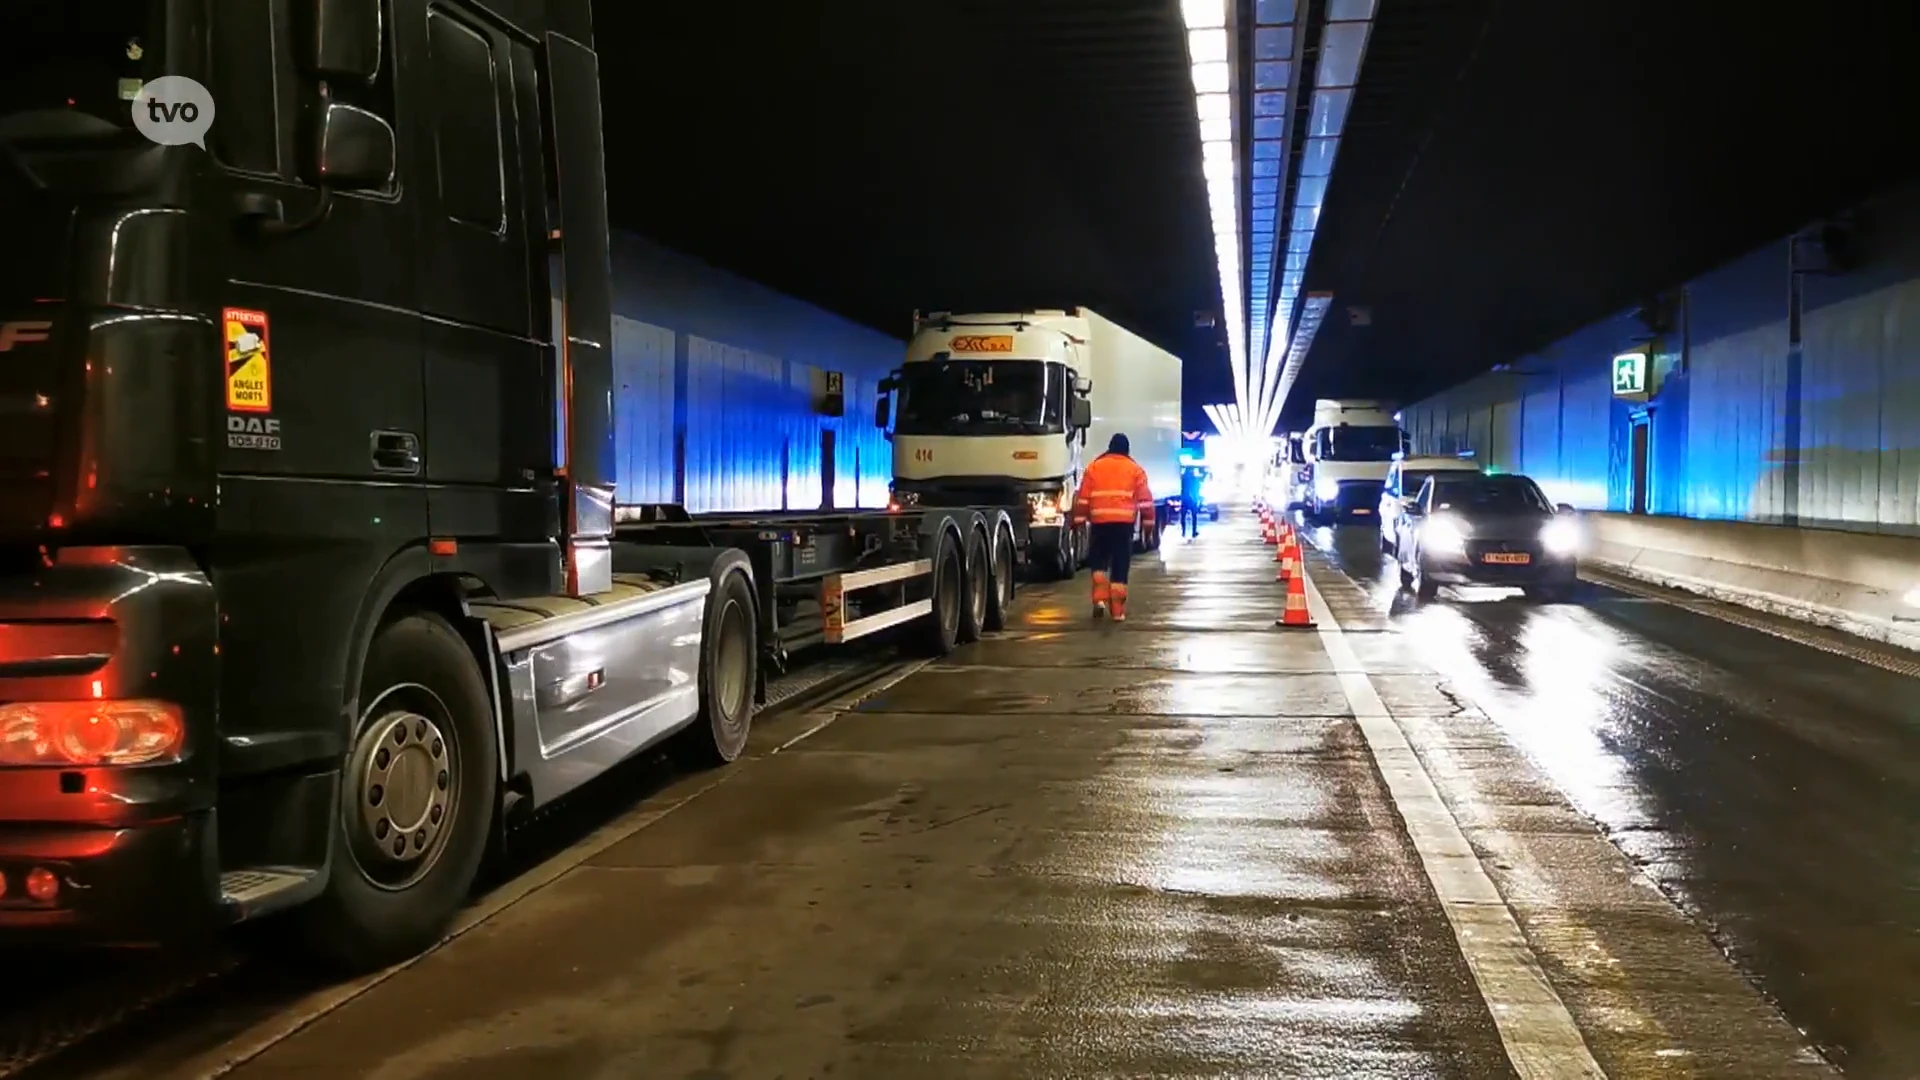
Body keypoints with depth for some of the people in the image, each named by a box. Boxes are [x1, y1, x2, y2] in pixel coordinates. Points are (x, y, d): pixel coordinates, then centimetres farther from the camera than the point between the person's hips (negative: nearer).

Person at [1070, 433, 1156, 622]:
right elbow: (1145, 500, 5)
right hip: (1124, 523, 0)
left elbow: (1082, 498, 6)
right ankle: (1118, 610, 1)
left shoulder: (1094, 467, 10)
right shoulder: (1135, 469, 9)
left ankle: (1100, 599, -2)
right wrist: (1148, 524, 9)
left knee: (1098, 562, 15)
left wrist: (1078, 520, 10)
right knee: (1120, 566, 2)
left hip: (1100, 522, 0)